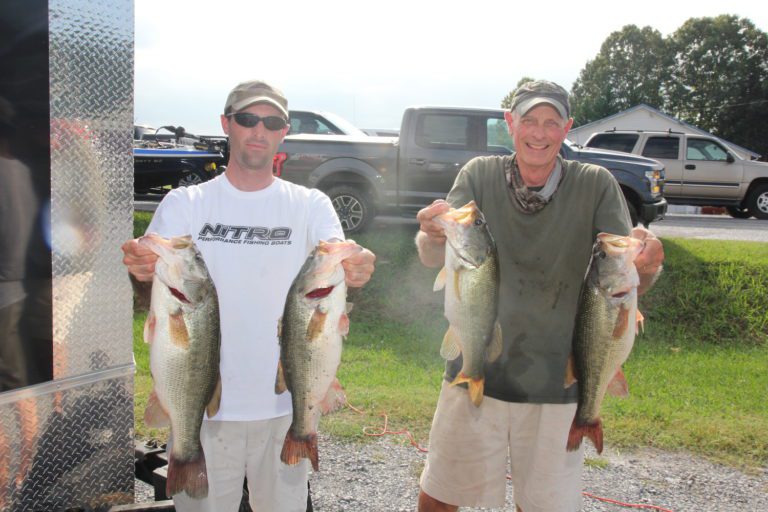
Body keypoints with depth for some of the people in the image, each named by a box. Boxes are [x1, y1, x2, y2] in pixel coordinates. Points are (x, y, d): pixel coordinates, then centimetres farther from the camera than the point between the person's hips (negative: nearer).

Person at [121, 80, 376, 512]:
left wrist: (355, 268, -40)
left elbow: (336, 259, -16)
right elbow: (154, 264, -14)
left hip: (286, 405, 1)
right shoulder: (186, 203, -1)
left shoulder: (310, 205, 0)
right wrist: (142, 264, -38)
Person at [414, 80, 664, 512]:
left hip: (556, 382, 0)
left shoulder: (596, 186, -5)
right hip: (475, 372, 1)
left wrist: (646, 267, -34)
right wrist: (434, 236, -38)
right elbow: (434, 257, -14)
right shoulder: (480, 175, -3)